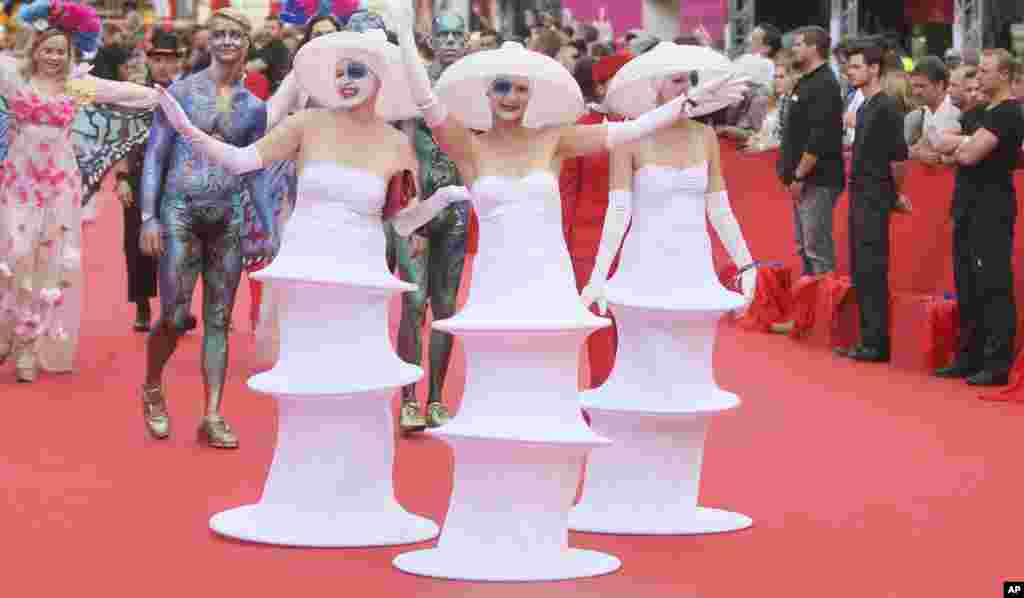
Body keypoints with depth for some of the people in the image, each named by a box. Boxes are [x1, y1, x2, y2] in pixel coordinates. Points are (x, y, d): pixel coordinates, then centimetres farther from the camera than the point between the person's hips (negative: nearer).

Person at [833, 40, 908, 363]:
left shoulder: (887, 108, -13)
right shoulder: (864, 108, 16)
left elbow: (899, 158, -16)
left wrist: (895, 193, -5)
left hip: (876, 199, -10)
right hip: (860, 196, 10)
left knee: (872, 270, -8)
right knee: (860, 272, 11)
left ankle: (876, 344, -6)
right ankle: (868, 339, 16)